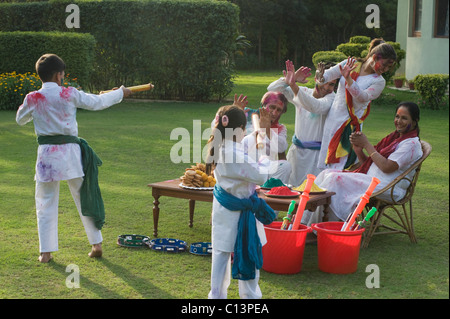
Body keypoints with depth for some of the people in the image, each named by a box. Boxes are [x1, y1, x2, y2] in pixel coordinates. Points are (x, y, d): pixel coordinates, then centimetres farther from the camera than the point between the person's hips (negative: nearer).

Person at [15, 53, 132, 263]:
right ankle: (96, 244, 18)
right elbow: (97, 102, 7)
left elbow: (20, 120, 13)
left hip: (47, 154, 0)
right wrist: (120, 93, 23)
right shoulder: (70, 94, -6)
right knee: (85, 198, 14)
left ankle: (46, 252, 10)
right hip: (70, 151, 0)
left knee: (45, 203, 10)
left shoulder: (32, 99, -5)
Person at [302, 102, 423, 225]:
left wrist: (366, 144, -12)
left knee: (334, 178, -23)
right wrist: (357, 148, -3)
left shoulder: (412, 143, -6)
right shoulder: (394, 137, 21)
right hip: (369, 179, 9)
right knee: (327, 173, -7)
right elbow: (367, 162, 18)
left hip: (385, 188, -9)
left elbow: (387, 167, -19)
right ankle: (302, 221, -13)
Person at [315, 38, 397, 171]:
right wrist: (321, 77, -23)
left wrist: (348, 78, -32)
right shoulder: (350, 64, 5)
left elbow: (363, 97, -18)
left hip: (351, 125, -3)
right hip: (333, 118, 3)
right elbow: (329, 74, 1)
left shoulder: (379, 81, -3)